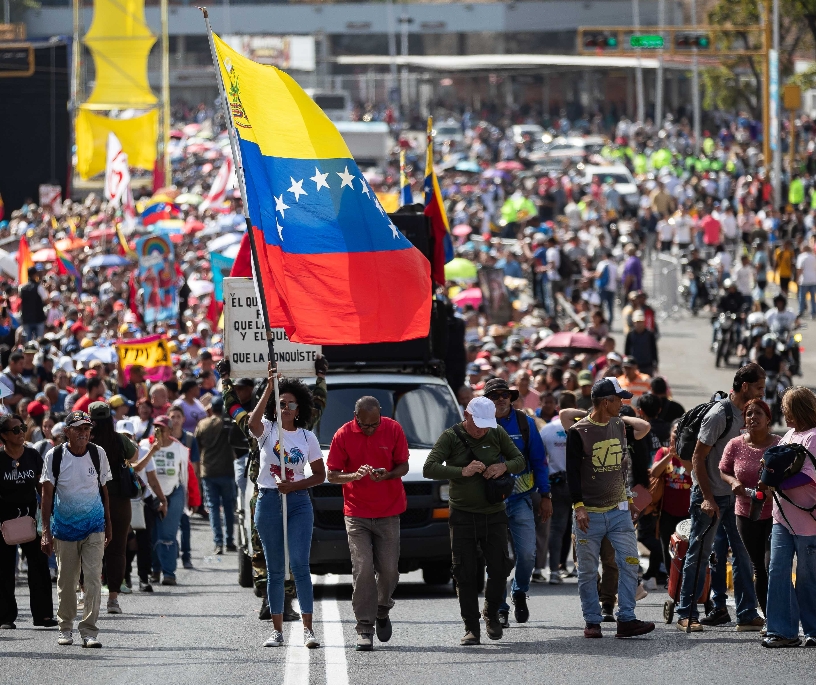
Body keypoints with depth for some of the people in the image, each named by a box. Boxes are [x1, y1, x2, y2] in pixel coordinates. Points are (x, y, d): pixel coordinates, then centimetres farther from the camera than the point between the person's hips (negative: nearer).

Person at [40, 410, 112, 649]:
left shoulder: (98, 454, 1)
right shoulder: (55, 457, -6)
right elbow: (47, 494, -4)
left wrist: (108, 524, 14)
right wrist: (46, 531, -9)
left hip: (93, 526, 1)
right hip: (64, 526, 0)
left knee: (93, 579, -9)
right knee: (66, 580, 7)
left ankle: (89, 631, -6)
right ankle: (65, 627, 23)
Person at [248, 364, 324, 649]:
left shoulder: (307, 438, 7)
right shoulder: (267, 430, 2)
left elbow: (320, 475, 8)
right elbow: (253, 421, -23)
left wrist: (293, 486, -9)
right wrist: (269, 386, -30)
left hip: (298, 501, 0)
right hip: (269, 502, 0)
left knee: (300, 564, -9)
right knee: (274, 569, 5)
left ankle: (308, 629, -8)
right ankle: (277, 630, 10)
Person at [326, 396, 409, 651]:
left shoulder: (393, 430, -2)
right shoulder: (343, 435, -5)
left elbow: (403, 466, 4)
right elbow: (332, 475, -1)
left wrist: (388, 475, -18)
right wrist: (354, 475, -22)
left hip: (388, 512, 1)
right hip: (356, 513, -1)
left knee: (389, 569, 1)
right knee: (362, 570, -9)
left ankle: (382, 611, 30)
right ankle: (365, 629, -5)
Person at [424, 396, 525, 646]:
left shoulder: (497, 434, 3)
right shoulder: (451, 437, -5)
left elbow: (520, 460, 12)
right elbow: (429, 468, -14)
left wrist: (504, 466, -11)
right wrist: (462, 471, -23)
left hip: (494, 515, 2)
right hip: (463, 515, -2)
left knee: (499, 568, -1)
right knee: (465, 574, -2)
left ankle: (491, 615, 23)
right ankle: (471, 628, 5)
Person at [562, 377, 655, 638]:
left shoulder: (619, 426, 10)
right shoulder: (578, 432, -8)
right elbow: (572, 472, -9)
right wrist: (578, 506, -17)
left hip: (618, 509, 5)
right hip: (589, 512, -5)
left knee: (629, 563, -5)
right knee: (588, 570, 1)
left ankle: (626, 619, -4)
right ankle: (592, 622, 10)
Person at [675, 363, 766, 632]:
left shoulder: (744, 414, 9)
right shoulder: (719, 415, -17)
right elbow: (698, 458, -16)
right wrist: (707, 498, -19)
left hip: (732, 496, 8)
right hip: (709, 497, -8)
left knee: (742, 553, 5)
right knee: (699, 553, -1)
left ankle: (747, 615, 6)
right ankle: (686, 614, 7)